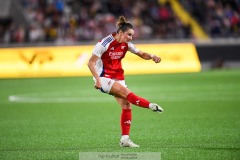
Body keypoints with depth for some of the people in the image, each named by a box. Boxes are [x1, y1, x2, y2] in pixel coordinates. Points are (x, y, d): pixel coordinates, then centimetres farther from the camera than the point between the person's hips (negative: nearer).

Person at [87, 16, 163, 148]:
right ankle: (150, 106, -33)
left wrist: (152, 56, -13)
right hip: (104, 77, -6)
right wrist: (97, 79, -26)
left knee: (127, 105, -5)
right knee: (125, 91, -30)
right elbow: (91, 63, -16)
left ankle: (125, 139, -2)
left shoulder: (126, 44, 1)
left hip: (118, 77, 6)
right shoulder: (104, 44, -17)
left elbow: (141, 54, 9)